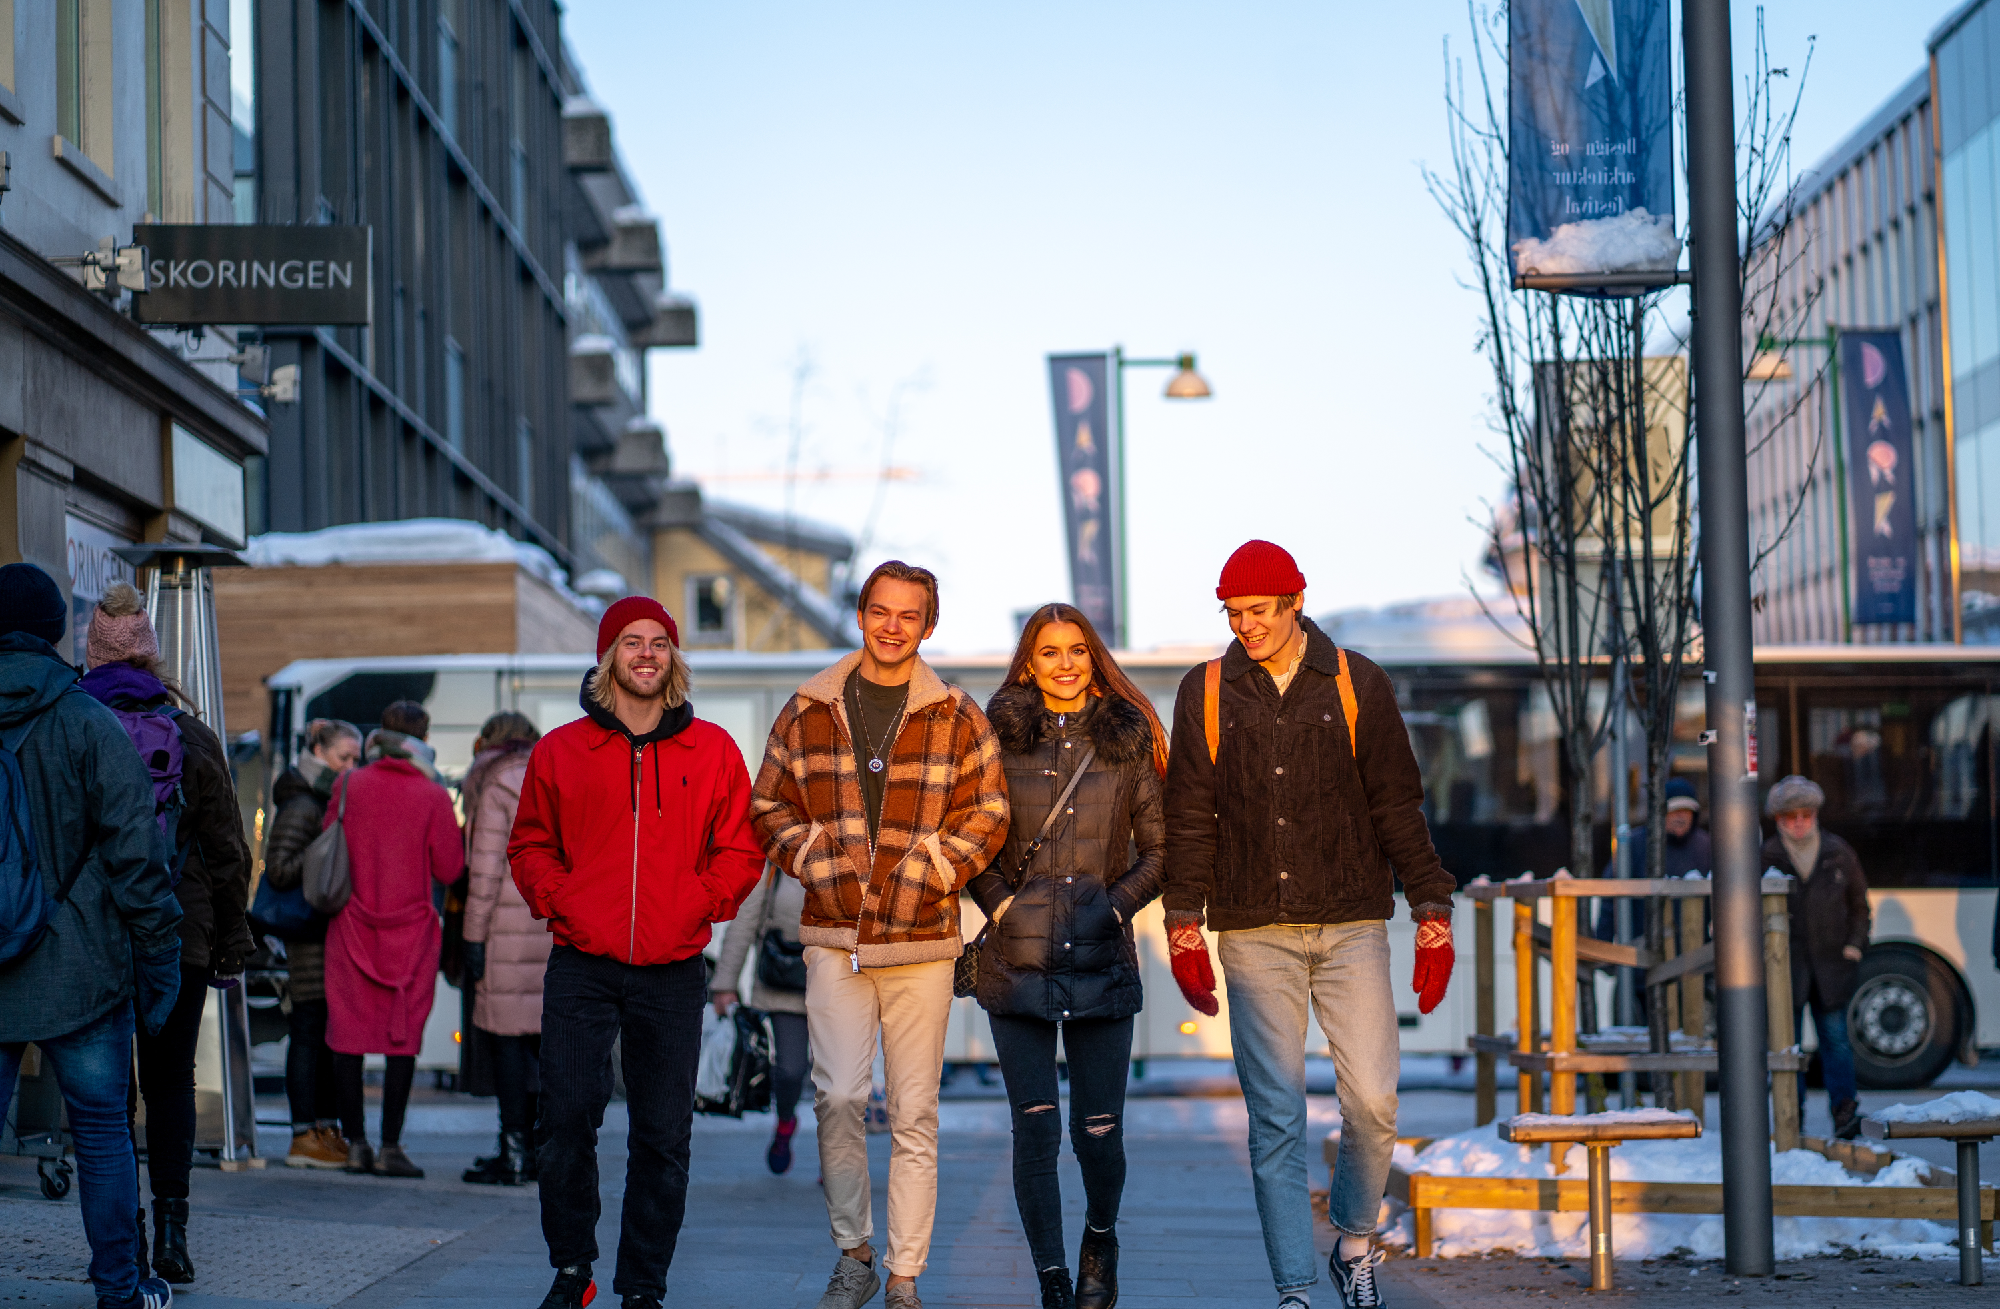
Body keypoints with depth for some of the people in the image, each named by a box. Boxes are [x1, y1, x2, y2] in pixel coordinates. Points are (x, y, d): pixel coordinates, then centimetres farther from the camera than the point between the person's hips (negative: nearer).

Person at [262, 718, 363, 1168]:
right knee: (310, 1030, -7)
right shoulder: (301, 804, -9)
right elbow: (279, 868, -17)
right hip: (311, 932, -9)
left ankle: (328, 1128, 14)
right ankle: (304, 1136, -5)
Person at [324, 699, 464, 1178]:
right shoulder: (433, 797, -6)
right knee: (402, 1037, 1)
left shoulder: (348, 786, 0)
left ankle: (355, 1143, 7)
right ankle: (390, 1146, -3)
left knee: (348, 1033, 7)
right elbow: (449, 869, -2)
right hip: (409, 931, -2)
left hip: (351, 924, 2)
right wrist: (455, 830, 13)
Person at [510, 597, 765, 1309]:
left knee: (662, 1135, 2)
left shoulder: (713, 751, 7)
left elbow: (740, 849, 9)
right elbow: (529, 845, 13)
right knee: (567, 1119, -5)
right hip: (582, 967, 0)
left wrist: (697, 903, -5)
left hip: (672, 971, 0)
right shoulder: (560, 750, 7)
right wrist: (561, 901, -4)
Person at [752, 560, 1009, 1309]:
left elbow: (987, 813, 4)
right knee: (838, 1097, -8)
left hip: (920, 943, 0)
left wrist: (933, 871, -9)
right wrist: (814, 862, -3)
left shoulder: (957, 717, 3)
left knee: (914, 1115, 2)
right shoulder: (808, 712, 7)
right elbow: (770, 804, 12)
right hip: (834, 938, 1)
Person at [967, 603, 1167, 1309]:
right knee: (1035, 1128, -4)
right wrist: (1001, 905, -4)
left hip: (1102, 960, 0)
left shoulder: (1129, 741, 6)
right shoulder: (1000, 737, 5)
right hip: (1019, 960, 0)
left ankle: (1100, 1239, 30)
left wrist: (1116, 905, -4)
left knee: (1098, 1131, 0)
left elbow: (1159, 848, 9)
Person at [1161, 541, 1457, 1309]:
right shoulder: (1206, 693, 6)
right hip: (1255, 935, 0)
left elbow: (1398, 805, 5)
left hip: (1351, 926, 0)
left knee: (1372, 1100, -5)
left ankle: (1354, 1242, 20)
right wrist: (1184, 927, 1)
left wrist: (1432, 913, 0)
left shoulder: (1355, 684, 3)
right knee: (1275, 1117, -4)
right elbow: (1189, 817, 7)